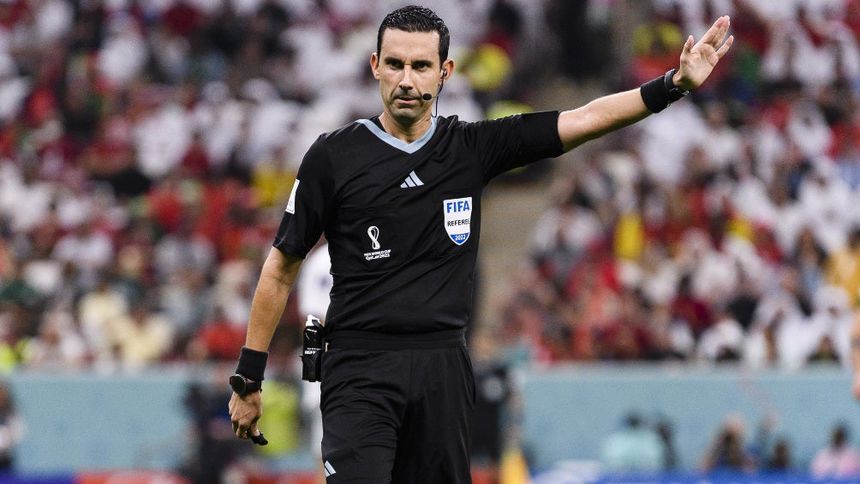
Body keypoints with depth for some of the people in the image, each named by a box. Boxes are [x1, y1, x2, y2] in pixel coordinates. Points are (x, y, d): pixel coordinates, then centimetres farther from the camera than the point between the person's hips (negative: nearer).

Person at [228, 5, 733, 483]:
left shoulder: (473, 148, 7)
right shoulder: (335, 156, -1)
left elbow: (584, 120, 2)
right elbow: (282, 267, 5)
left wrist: (674, 84, -11)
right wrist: (248, 379, 5)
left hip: (444, 372, 3)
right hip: (361, 373, -3)